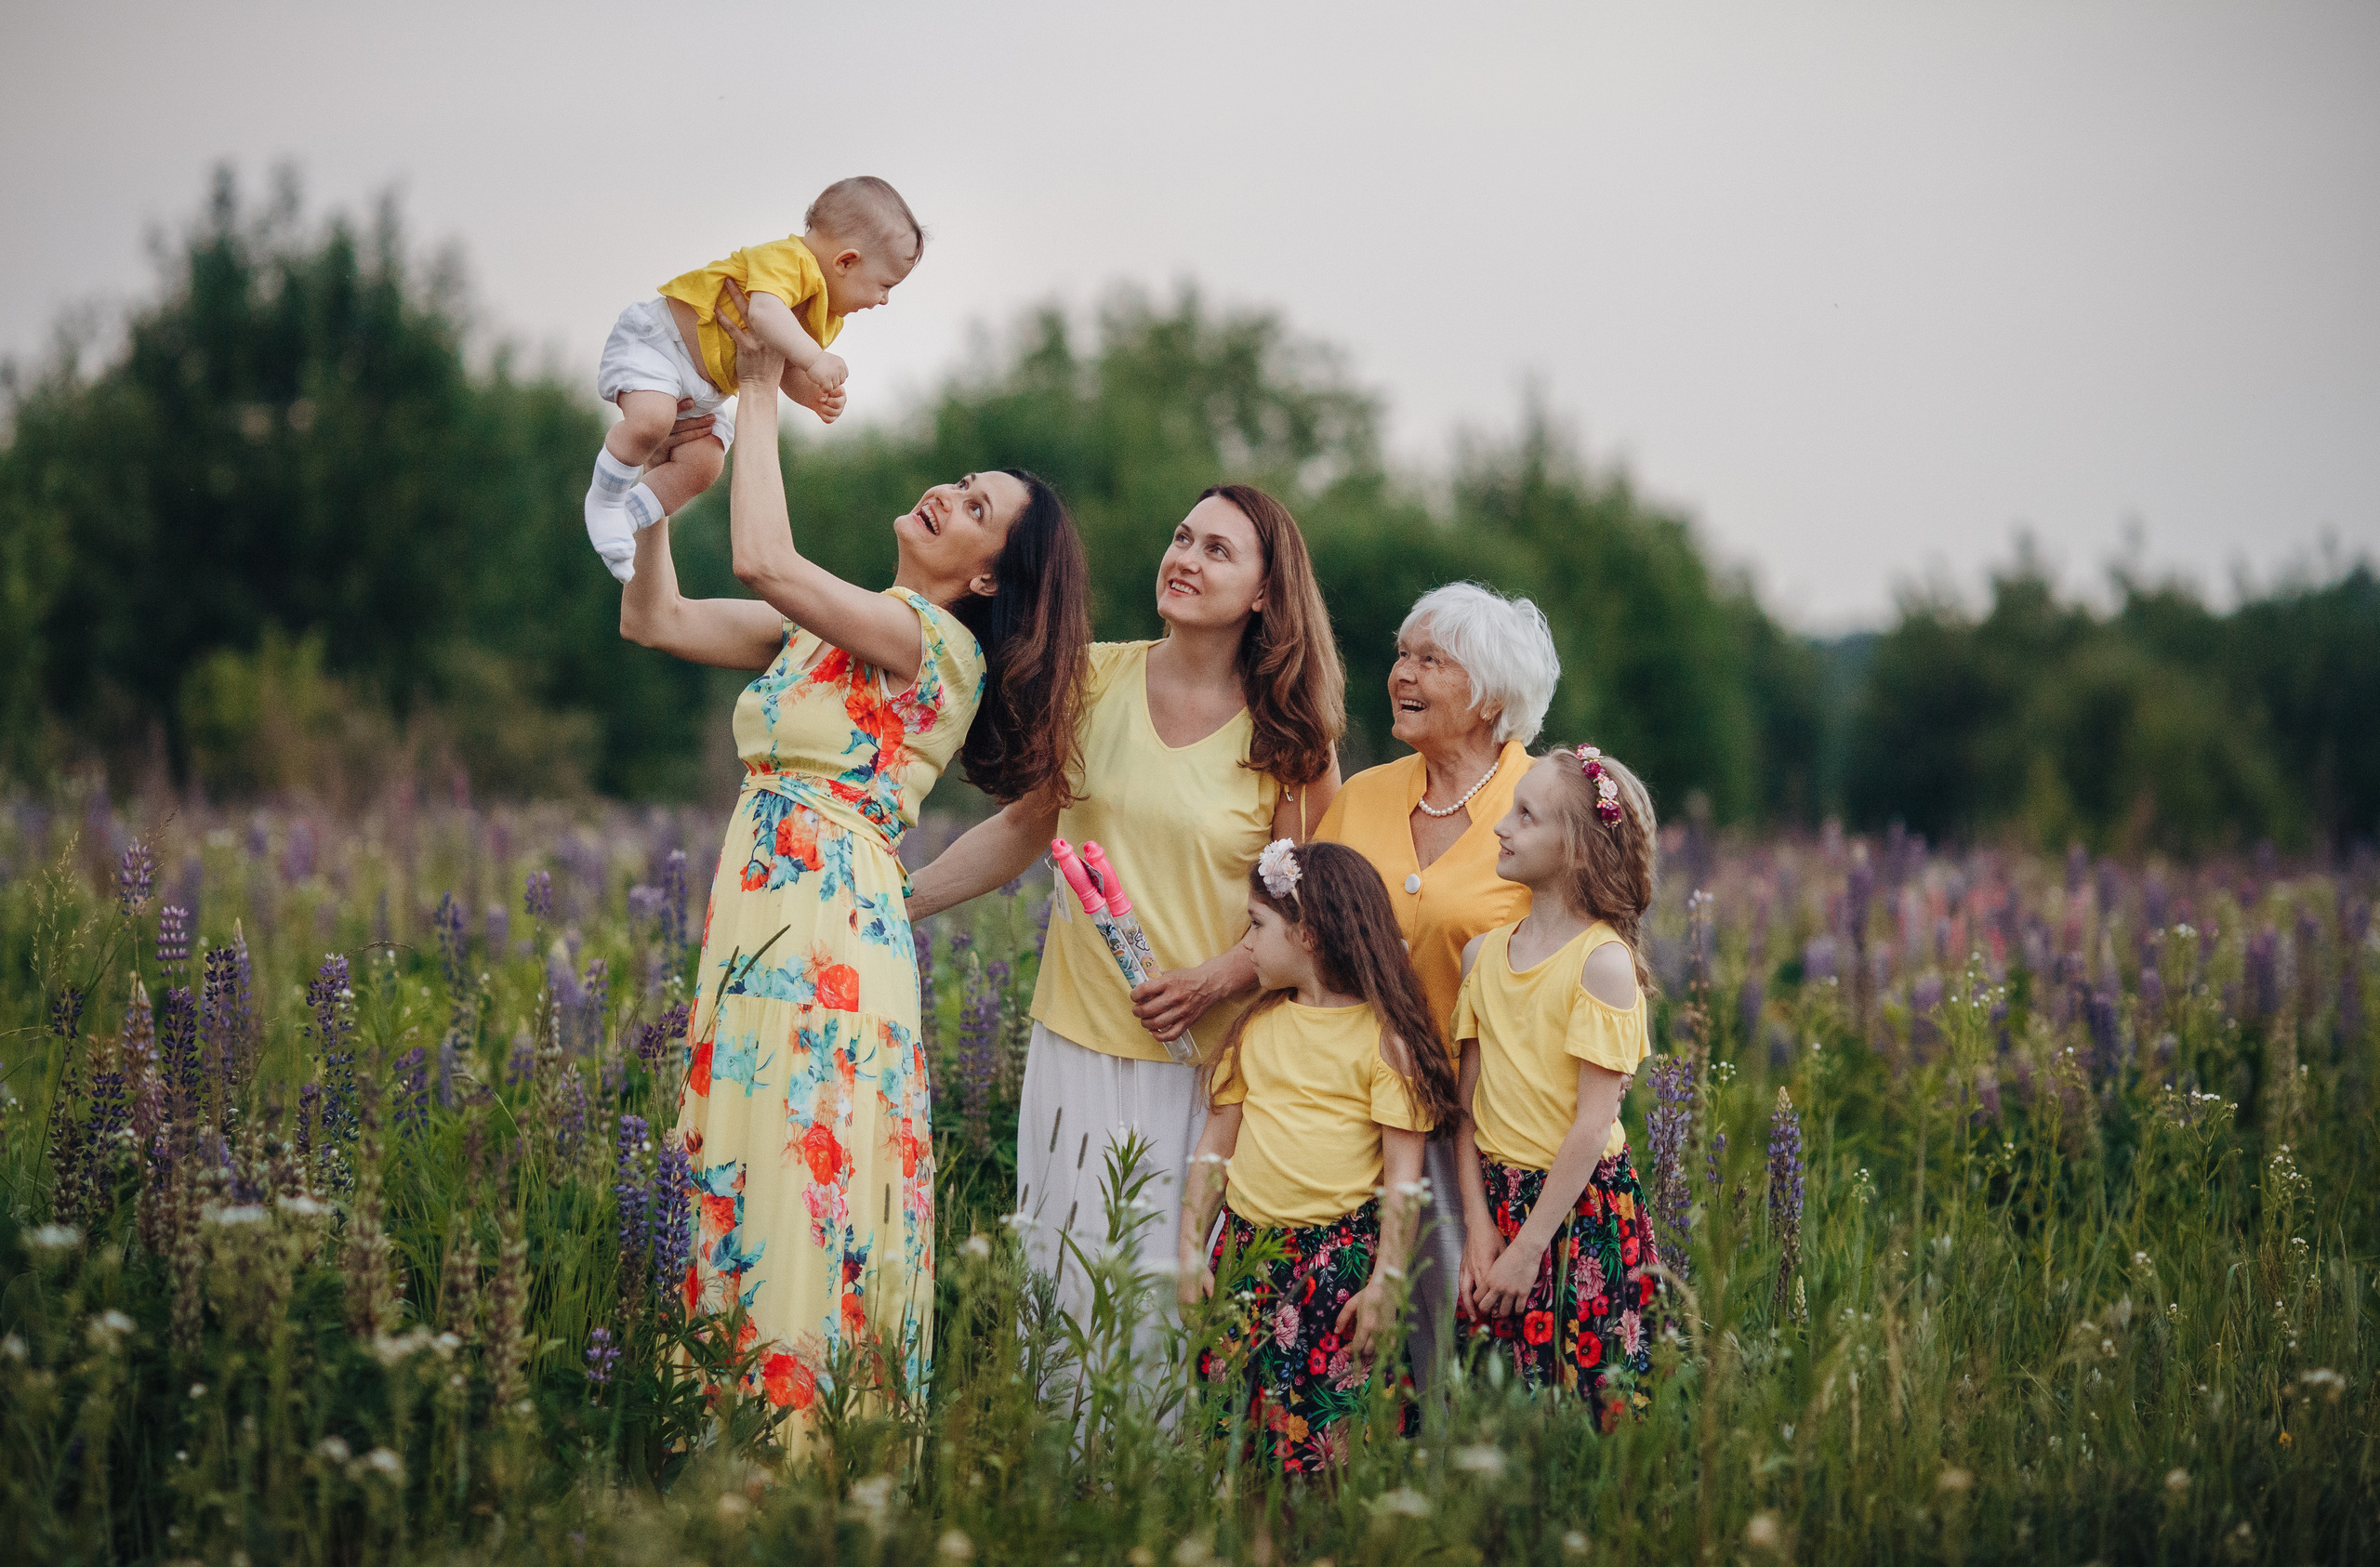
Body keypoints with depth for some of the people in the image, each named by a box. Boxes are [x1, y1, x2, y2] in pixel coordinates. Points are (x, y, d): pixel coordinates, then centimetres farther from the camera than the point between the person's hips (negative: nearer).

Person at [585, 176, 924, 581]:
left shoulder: (825, 318, 10)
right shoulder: (787, 259, -23)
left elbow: (787, 371, 13)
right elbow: (764, 310, -42)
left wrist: (816, 396, -8)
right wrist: (813, 358, -46)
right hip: (653, 339, -10)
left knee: (702, 465, -11)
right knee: (652, 419, -34)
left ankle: (626, 519, 0)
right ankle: (603, 499, -11)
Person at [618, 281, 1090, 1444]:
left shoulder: (934, 641, -7)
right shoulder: (820, 625, 17)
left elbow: (766, 562, -20)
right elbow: (654, 620, 16)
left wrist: (763, 394, -11)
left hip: (832, 930, -8)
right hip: (757, 916, 8)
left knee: (804, 1186, -9)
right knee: (738, 1176, 6)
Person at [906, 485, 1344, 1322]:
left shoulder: (1292, 736, -3)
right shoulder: (1096, 678, 4)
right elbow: (1027, 824, 12)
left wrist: (1217, 979, -17)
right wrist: (897, 901, 7)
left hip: (1206, 1058, -2)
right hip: (1079, 1035, 2)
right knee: (1061, 1274, 3)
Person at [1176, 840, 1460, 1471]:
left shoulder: (1383, 1035, -6)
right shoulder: (1255, 1027, 11)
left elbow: (1403, 1173, -8)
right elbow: (1215, 1146, 14)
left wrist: (1386, 1283, -13)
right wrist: (1191, 1250, 7)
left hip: (1341, 1259, -5)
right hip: (1246, 1246, 5)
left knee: (1331, 1435, -6)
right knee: (1224, 1424, 4)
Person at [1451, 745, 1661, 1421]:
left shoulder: (1603, 961, -13)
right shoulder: (1484, 953, 5)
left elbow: (1593, 1123, -15)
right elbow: (1467, 1103, 6)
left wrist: (1529, 1246, -15)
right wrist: (1478, 1222, -5)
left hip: (1579, 1207, -5)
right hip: (1497, 1199, 5)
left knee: (1591, 1400, -1)